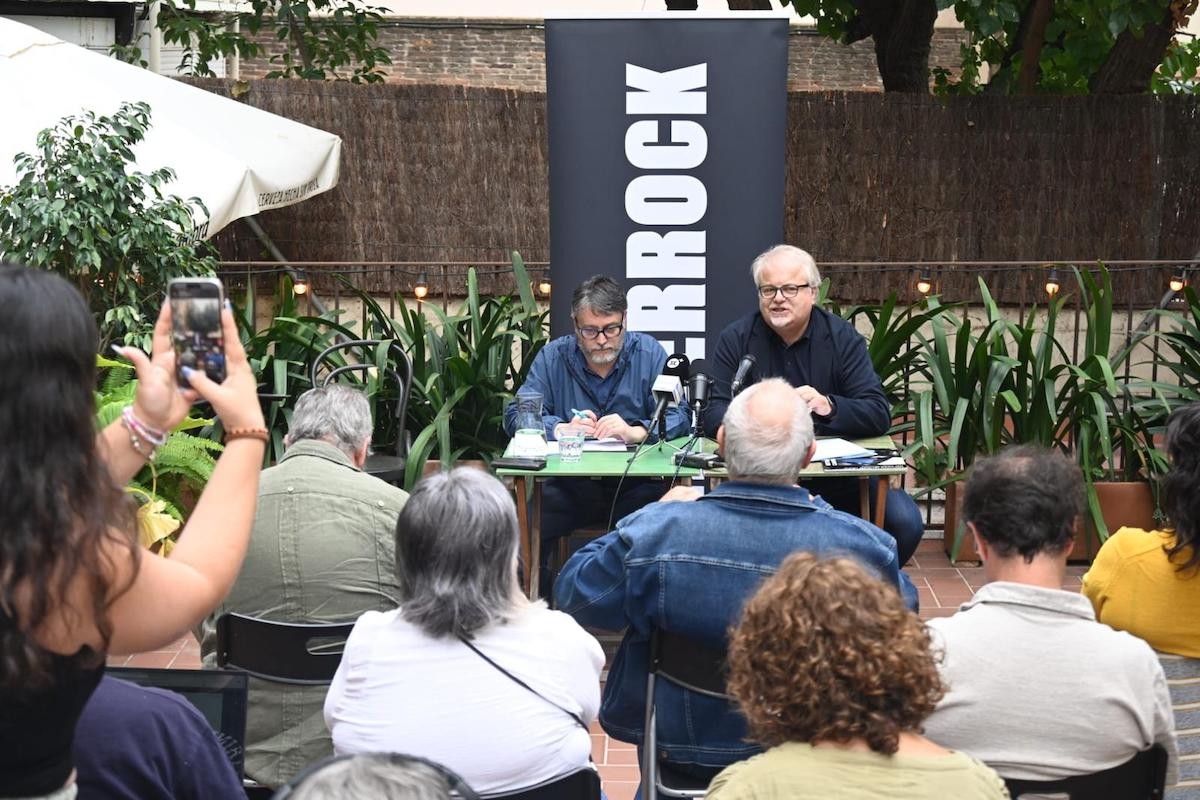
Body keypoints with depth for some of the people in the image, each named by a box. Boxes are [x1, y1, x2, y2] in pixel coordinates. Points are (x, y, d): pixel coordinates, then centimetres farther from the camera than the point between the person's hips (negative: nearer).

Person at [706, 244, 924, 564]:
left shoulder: (843, 338, 1)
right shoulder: (735, 339, 1)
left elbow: (879, 415, -7)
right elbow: (714, 416, -5)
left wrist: (828, 406, -28)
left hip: (837, 470, 1)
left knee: (905, 521, -19)